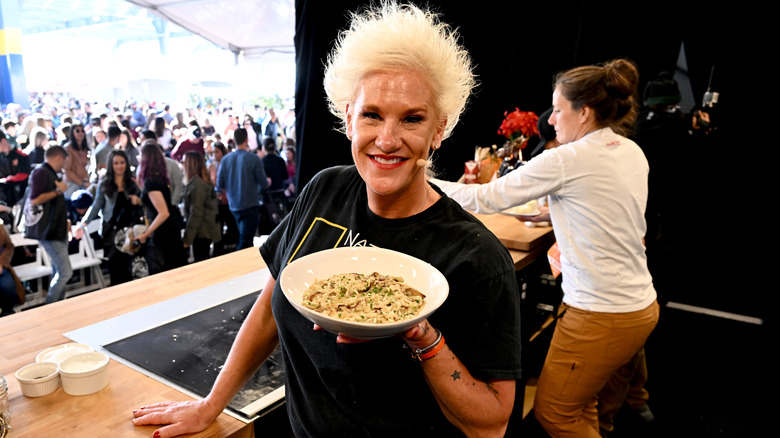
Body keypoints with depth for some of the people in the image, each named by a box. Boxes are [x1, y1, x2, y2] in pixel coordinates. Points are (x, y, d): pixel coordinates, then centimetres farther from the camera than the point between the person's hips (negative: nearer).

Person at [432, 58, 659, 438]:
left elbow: (487, 199, -14)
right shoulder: (632, 153, 5)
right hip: (642, 306, 9)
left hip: (601, 316, -9)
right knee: (580, 406, 24)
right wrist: (548, 214, 13)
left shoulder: (568, 159, -19)